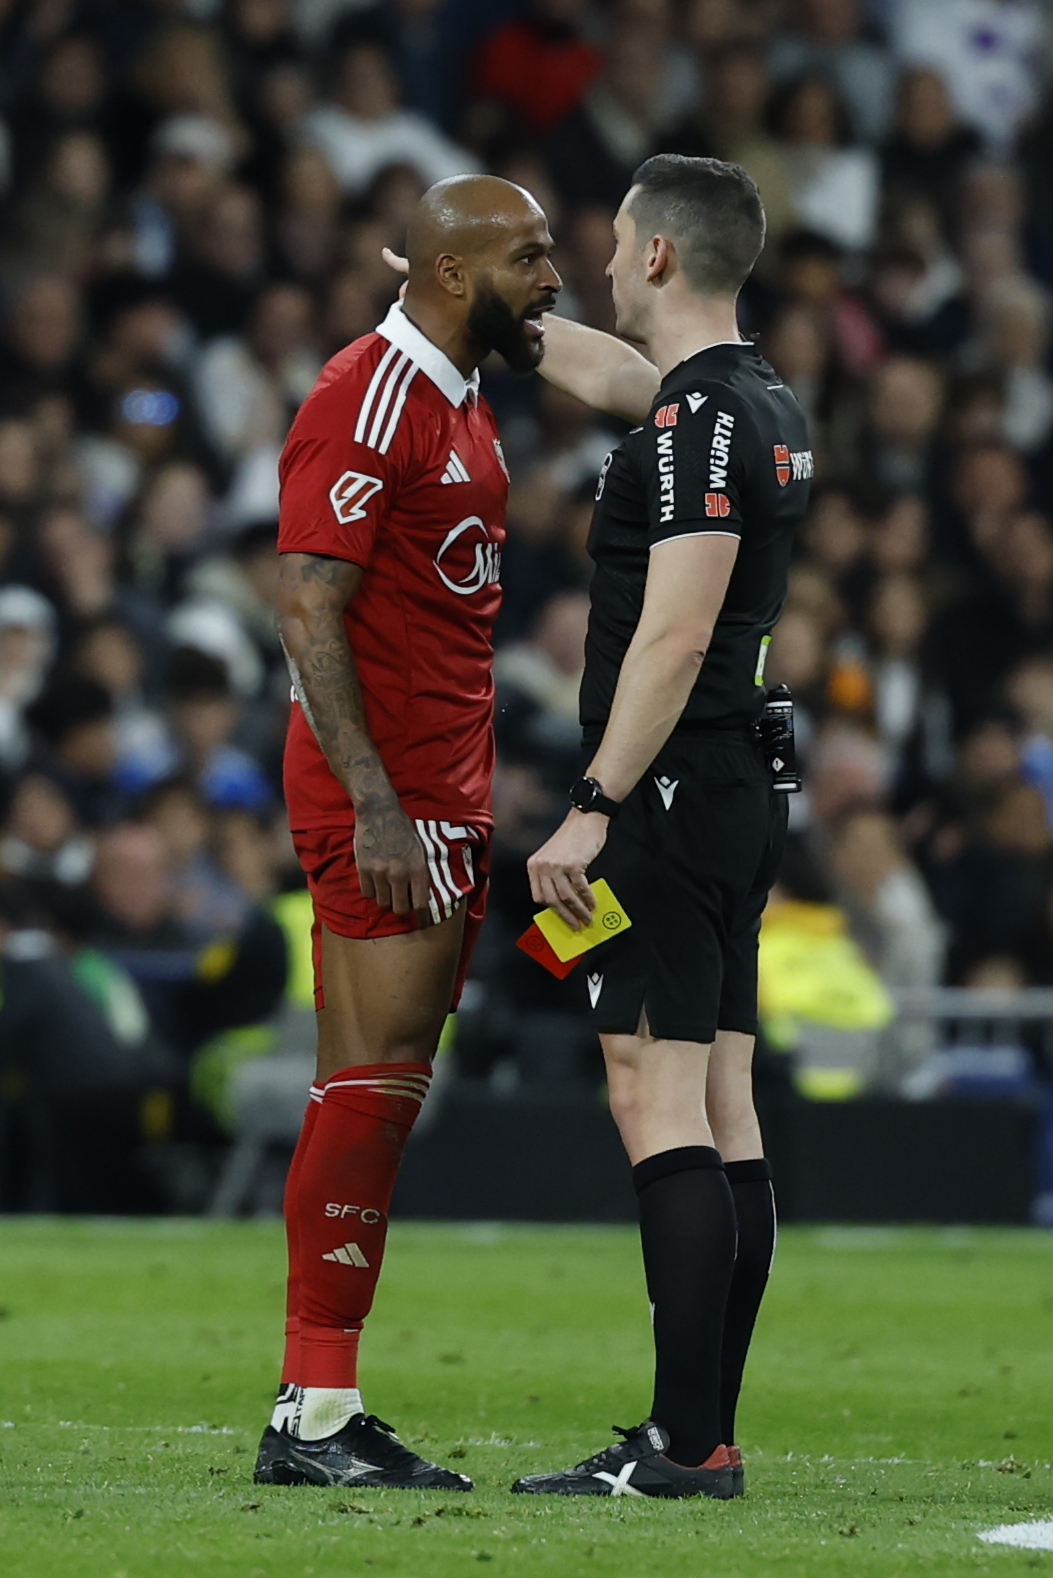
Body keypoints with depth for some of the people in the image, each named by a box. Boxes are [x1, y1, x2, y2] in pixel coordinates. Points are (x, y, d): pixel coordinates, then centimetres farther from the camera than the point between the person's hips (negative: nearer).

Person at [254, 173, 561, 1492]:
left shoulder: (459, 405, 19)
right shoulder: (369, 399, -12)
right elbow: (310, 613, -18)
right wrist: (376, 808, -23)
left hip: (440, 800, 10)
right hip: (383, 800, -10)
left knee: (382, 1095, 7)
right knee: (371, 1088, -11)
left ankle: (326, 1411, 8)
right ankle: (312, 1417, -10)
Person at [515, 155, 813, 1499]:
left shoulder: (700, 419, -15)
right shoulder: (760, 405, 14)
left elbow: (673, 637, -22)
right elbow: (607, 378, 34)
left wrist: (592, 811, -21)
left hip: (671, 797, -10)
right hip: (739, 797, 10)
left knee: (656, 1104, -11)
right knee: (721, 1116, 8)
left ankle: (680, 1446, -16)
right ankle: (707, 1434, 10)